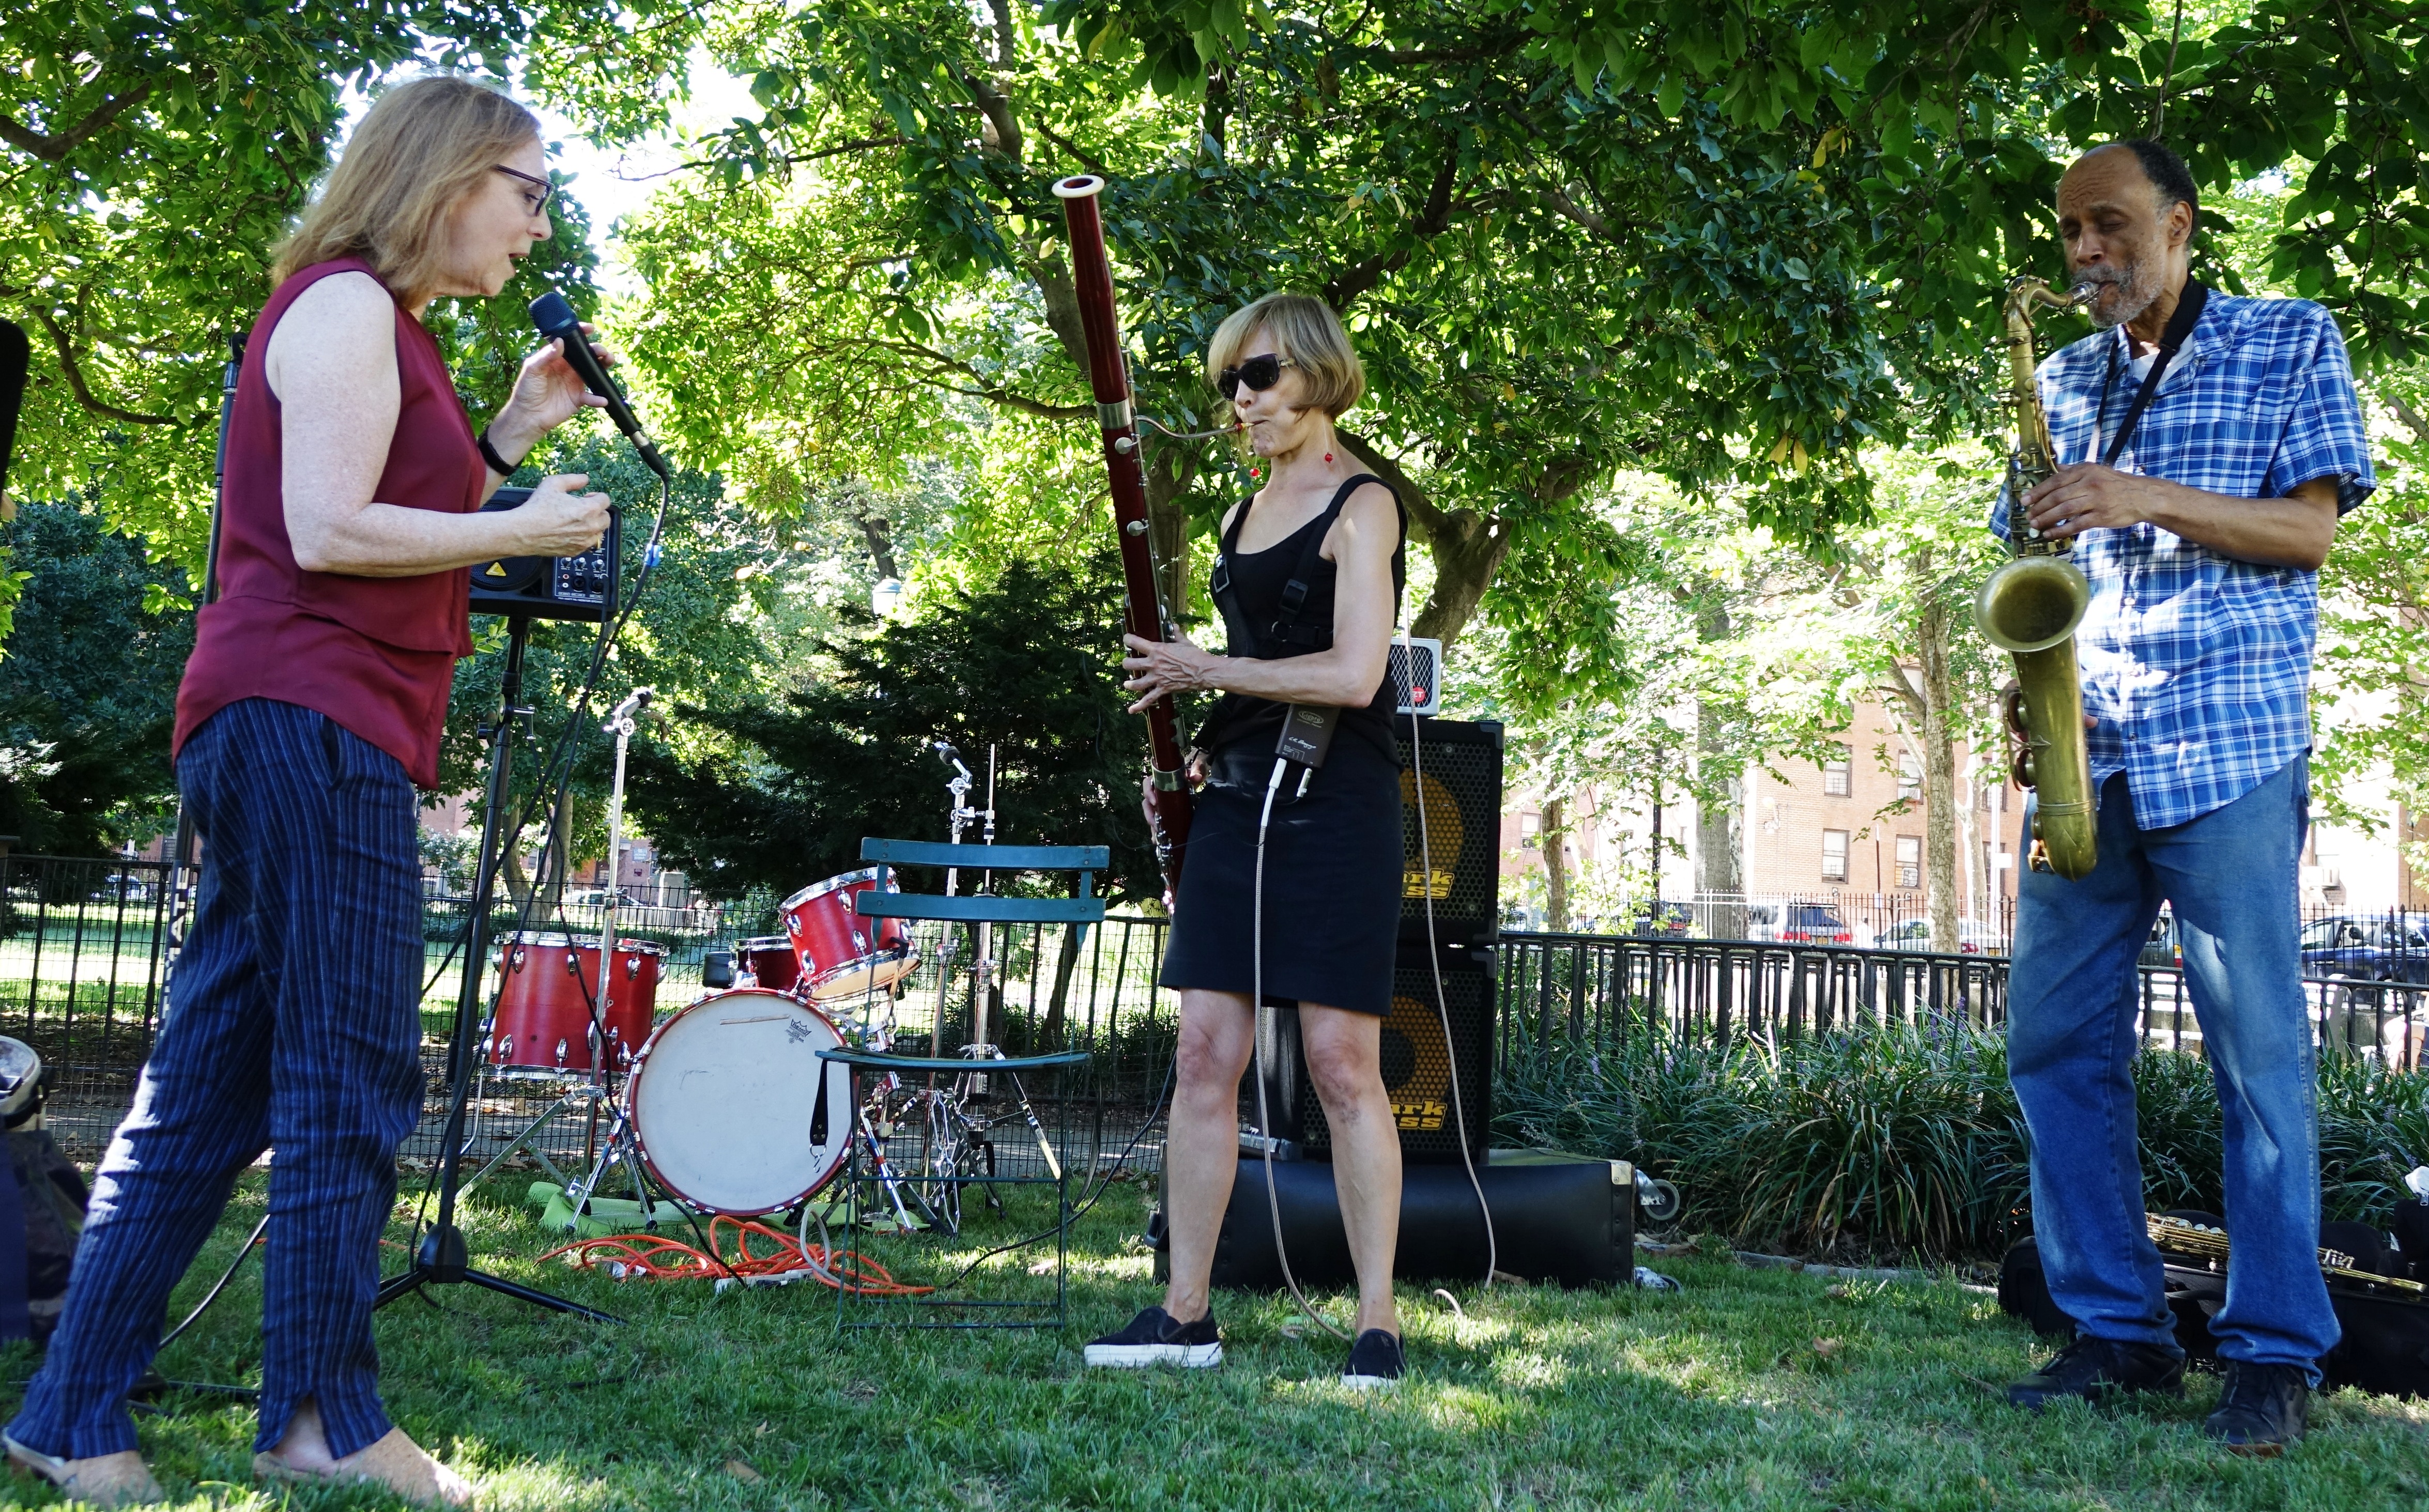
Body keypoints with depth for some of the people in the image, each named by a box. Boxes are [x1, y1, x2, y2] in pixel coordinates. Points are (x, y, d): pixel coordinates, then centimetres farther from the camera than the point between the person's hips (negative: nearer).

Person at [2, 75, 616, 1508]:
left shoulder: (382, 326, 23)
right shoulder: (344, 305, -7)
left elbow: (399, 534, 22)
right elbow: (327, 534, -16)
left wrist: (514, 434, 17)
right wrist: (526, 529, -9)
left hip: (281, 735, 10)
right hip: (314, 720, -10)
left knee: (209, 1093, 9)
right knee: (352, 1082, -5)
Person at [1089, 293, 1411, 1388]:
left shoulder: (1361, 507, -6)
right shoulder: (1246, 515, 18)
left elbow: (1352, 675, -18)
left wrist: (1207, 672, -10)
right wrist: (1201, 748, 10)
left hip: (1336, 807, -7)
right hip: (1238, 803, 7)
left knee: (1340, 1063, -5)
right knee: (1204, 1055, 4)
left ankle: (1377, 1325, 4)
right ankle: (1186, 1316, 11)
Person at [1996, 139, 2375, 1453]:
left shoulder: (2290, 343, 7)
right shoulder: (2058, 382, 18)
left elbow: (2312, 526, -3)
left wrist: (2148, 497, -16)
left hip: (2227, 748, -5)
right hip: (2083, 755, 5)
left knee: (2258, 1055, -3)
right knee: (2055, 1042, 3)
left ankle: (2277, 1354, 7)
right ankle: (2116, 1332, 13)